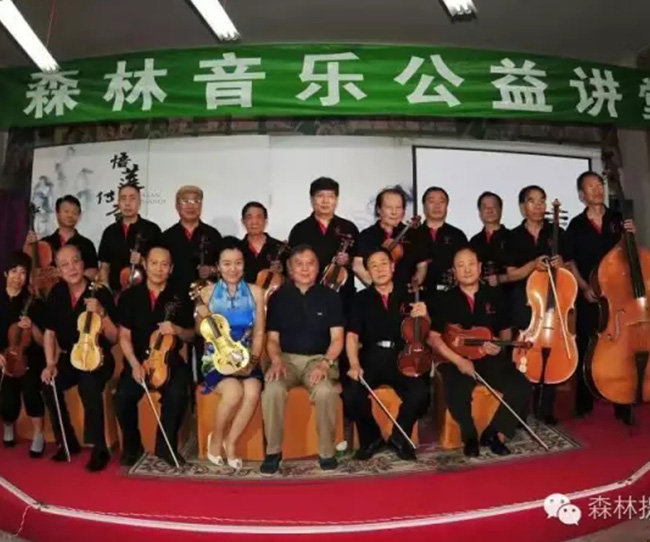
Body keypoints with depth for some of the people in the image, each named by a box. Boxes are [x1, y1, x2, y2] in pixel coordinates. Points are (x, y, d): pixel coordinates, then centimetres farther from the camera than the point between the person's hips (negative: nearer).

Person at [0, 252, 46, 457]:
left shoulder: (34, 303, 0)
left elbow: (43, 342, -1)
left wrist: (31, 327, -19)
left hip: (28, 360, -1)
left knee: (30, 387, -29)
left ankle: (38, 435, -9)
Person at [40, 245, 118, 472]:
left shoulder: (101, 293, -12)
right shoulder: (56, 293, 2)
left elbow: (114, 338, -11)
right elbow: (49, 332, 10)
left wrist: (101, 313, -26)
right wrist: (50, 364, -1)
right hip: (69, 357, 5)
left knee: (89, 388, -33)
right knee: (49, 386, -22)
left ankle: (99, 449, -16)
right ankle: (67, 442, 1)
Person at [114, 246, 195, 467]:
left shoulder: (180, 297, 2)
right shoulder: (129, 296, 3)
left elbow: (191, 335, 7)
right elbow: (124, 336, 0)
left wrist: (177, 330, -16)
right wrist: (135, 365, -14)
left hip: (170, 360, -1)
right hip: (138, 360, 1)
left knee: (177, 395, -29)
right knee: (123, 398, -24)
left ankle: (166, 445, -2)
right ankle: (132, 445, 6)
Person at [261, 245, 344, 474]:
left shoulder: (330, 297, 3)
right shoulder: (278, 297, 6)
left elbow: (337, 338, -2)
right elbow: (272, 339, 6)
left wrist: (325, 363, -19)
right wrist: (276, 361, -14)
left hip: (319, 358, -1)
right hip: (287, 358, 1)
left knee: (326, 391, -34)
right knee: (272, 390, -31)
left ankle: (327, 451, -10)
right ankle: (273, 450, -9)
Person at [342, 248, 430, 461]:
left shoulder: (408, 295, 9)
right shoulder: (361, 299, 7)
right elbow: (352, 335, -3)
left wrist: (424, 316, -11)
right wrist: (354, 364, -20)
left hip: (401, 358, 0)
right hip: (371, 358, 0)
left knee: (421, 393, -28)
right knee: (351, 394, -27)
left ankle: (399, 437, 4)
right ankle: (371, 437, 5)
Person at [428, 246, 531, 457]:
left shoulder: (493, 295, 10)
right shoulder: (444, 299, 1)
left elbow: (505, 330, 18)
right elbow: (434, 337, -5)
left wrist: (501, 345, -6)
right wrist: (458, 360, -18)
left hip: (490, 358, 3)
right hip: (456, 359, -3)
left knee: (521, 387, -21)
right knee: (457, 393, -33)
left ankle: (494, 434, 1)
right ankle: (470, 437, -1)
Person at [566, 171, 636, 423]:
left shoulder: (618, 219, 8)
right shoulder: (576, 225, 3)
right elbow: (571, 262, 3)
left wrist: (632, 235, -8)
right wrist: (584, 287, -9)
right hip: (588, 297, -1)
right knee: (586, 350, 5)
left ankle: (623, 406, 12)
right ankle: (584, 404, 17)